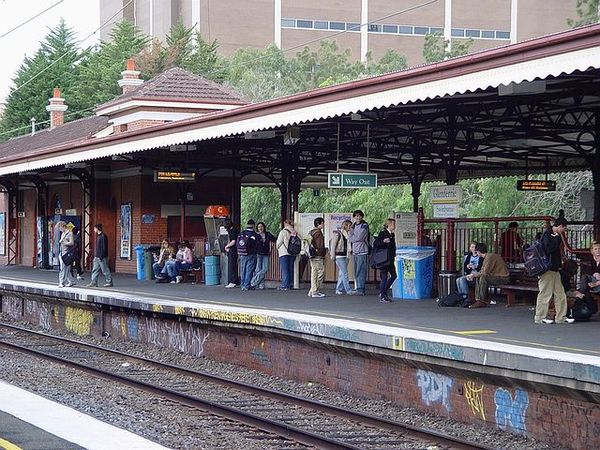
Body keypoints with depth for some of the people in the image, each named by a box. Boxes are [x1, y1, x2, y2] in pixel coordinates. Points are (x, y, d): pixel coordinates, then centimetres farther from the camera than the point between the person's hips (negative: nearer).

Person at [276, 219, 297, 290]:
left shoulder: (283, 232, -8)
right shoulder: (295, 233, 5)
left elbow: (278, 243, -6)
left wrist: (278, 248, 14)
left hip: (284, 253, -5)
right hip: (293, 253, 5)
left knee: (285, 269, -4)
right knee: (291, 269, 10)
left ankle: (285, 285, -6)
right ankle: (290, 284, 13)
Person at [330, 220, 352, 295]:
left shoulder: (346, 234, 14)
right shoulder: (337, 233, -8)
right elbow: (333, 245, -8)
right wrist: (333, 256, -11)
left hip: (345, 256, 8)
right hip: (339, 256, -8)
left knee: (342, 274, 7)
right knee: (344, 273, -9)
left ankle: (339, 290, 11)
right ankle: (348, 290, -9)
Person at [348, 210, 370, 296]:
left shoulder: (364, 226, -5)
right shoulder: (354, 226, 17)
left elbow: (359, 238, -13)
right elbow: (350, 237, 9)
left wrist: (352, 237, 3)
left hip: (362, 251, -8)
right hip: (355, 251, 8)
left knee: (361, 271, -10)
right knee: (356, 271, 9)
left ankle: (361, 289, -11)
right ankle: (357, 288, 13)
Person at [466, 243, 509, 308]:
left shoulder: (490, 257, -18)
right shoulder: (486, 257, 13)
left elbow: (485, 273, -22)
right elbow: (482, 271, 15)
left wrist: (474, 275, -9)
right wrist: (473, 275, 1)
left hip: (503, 278, -10)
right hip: (496, 276, 10)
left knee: (483, 278, -26)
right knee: (478, 278, 8)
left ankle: (482, 302, -24)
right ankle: (478, 299, 2)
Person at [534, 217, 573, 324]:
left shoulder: (554, 235, 16)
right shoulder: (547, 235, -13)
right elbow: (549, 249, -26)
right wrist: (557, 238, -18)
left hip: (554, 269, 10)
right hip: (547, 270, -10)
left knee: (560, 293, 10)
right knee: (545, 293, -4)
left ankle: (561, 317, 14)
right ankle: (540, 317, 4)